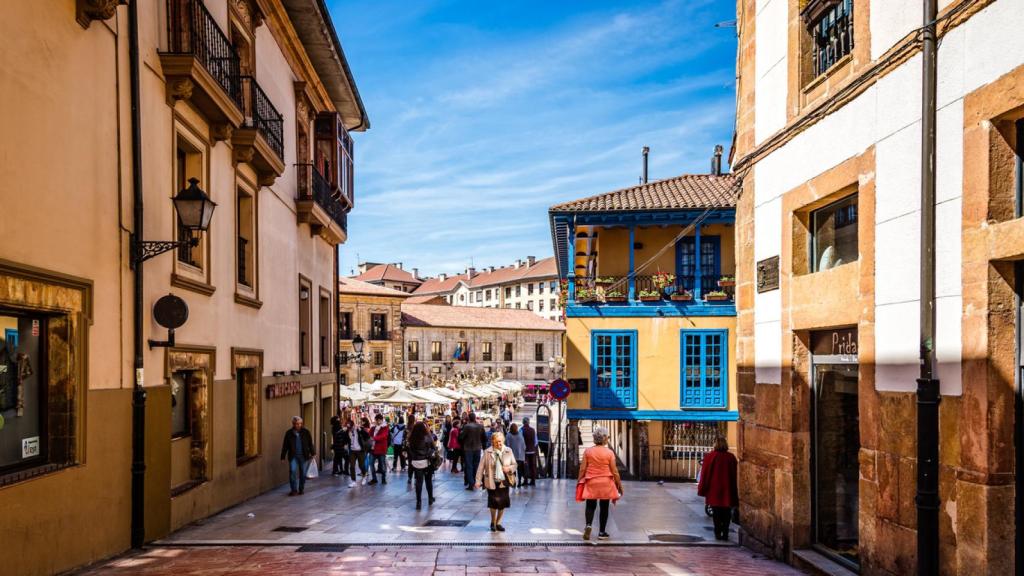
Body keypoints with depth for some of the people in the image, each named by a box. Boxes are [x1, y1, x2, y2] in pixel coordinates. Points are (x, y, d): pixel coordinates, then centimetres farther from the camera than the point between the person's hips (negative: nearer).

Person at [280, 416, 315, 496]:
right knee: (292, 471, -12)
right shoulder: (289, 433, 2)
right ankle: (294, 489, -5)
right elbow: (285, 445, 5)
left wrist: (313, 453, 0)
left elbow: (310, 444, 6)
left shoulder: (306, 432, 2)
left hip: (304, 456, 1)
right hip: (293, 456, -1)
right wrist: (283, 456, 3)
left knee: (303, 473, 5)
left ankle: (301, 489, 19)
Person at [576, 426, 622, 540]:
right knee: (604, 507, 10)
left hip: (591, 482, 1)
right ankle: (602, 532, 13)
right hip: (606, 483, -1)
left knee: (590, 506, 10)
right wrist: (619, 485, 6)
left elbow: (582, 468, -3)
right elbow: (614, 471, -4)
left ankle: (588, 525, -15)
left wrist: (580, 481, 8)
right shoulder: (609, 453, -7)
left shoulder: (587, 451, -3)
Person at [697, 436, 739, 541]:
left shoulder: (709, 456, -8)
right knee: (726, 512, 9)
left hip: (714, 490, -1)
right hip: (727, 489, 1)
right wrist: (735, 492, 13)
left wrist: (702, 489, 4)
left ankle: (718, 533, 6)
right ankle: (725, 533, 8)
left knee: (716, 513, 7)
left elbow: (704, 474, -4)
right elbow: (734, 476, 4)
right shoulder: (731, 457, -2)